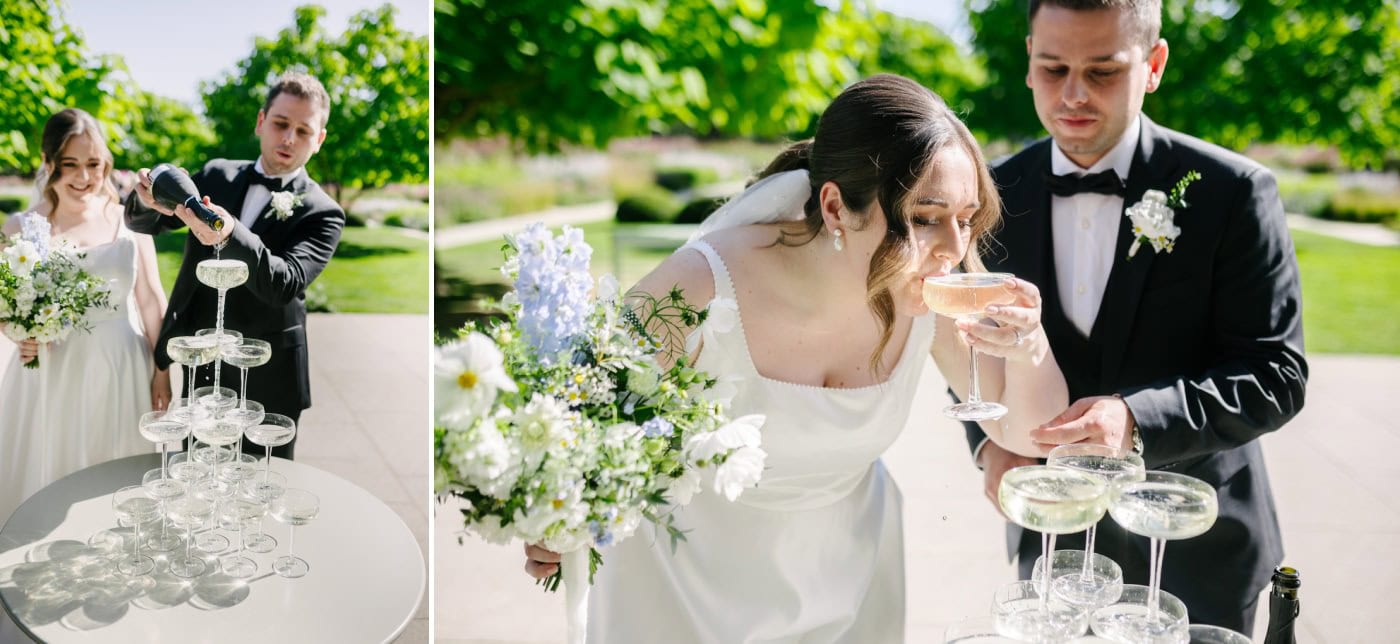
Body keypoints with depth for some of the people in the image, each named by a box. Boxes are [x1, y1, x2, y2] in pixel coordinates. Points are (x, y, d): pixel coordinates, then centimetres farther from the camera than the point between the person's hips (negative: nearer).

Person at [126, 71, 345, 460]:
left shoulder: (321, 214, -9)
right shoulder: (216, 176, 6)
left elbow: (285, 284, -23)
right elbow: (143, 223, 9)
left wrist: (231, 237, -42)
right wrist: (148, 201, -16)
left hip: (264, 388, -4)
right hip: (194, 370, 4)